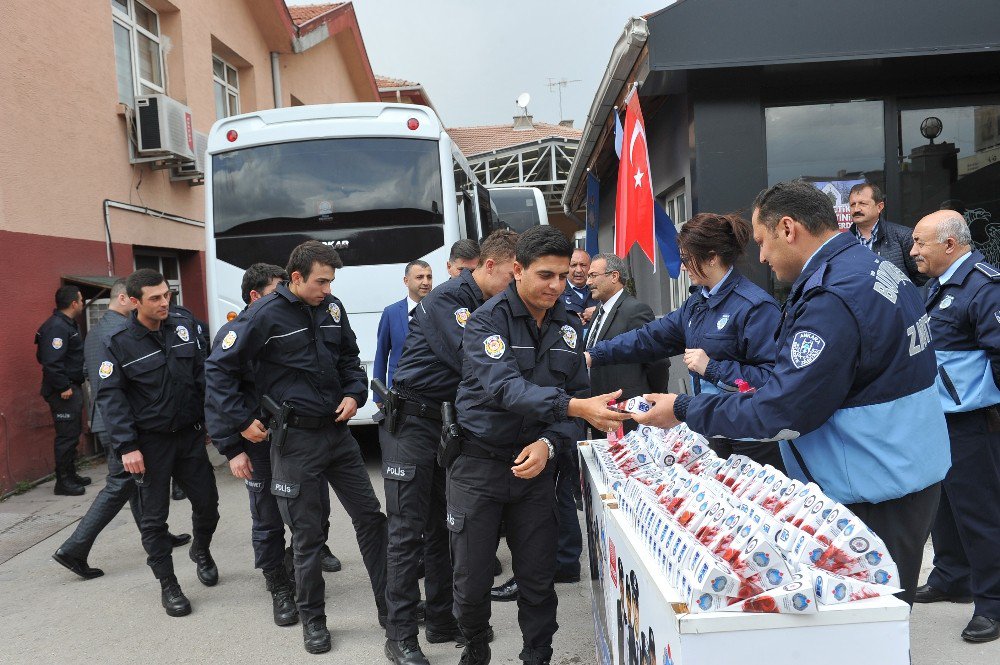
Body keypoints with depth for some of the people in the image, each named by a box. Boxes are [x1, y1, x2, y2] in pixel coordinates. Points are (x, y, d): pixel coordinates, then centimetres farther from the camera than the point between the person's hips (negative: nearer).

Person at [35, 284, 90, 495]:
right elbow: (51, 361, -26)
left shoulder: (67, 324, 13)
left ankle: (70, 474, 27)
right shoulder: (56, 327, -19)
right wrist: (63, 387, -23)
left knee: (73, 433, 17)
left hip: (72, 387, 11)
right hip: (64, 391, -11)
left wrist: (74, 385, 16)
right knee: (67, 435, -5)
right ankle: (63, 481, 2)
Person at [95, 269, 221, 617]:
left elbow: (202, 377, 8)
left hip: (189, 434, 4)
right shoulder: (117, 343, -10)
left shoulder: (184, 328, 2)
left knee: (207, 502, 10)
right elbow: (110, 397, -11)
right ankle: (168, 585, 20)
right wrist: (127, 446, -18)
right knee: (154, 517, 5)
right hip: (150, 442, -3)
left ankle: (201, 551, 40)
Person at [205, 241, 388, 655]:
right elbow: (219, 367, -9)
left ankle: (390, 606, 23)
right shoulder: (265, 315, -13)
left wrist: (354, 394, 1)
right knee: (307, 535, 5)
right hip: (296, 439, -5)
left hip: (337, 431, 5)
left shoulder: (332, 309, 3)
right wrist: (240, 421, -9)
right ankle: (312, 618, 25)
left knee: (370, 516, 9)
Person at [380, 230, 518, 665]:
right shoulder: (446, 300, -16)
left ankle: (443, 621, 25)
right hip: (414, 420, -8)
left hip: (451, 423, 8)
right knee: (408, 528, -1)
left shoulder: (488, 306, 9)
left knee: (442, 527, 14)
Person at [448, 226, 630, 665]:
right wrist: (575, 406, -41)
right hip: (479, 464, -3)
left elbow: (577, 396, 3)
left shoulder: (569, 327, 3)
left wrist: (548, 443, -15)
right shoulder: (487, 321, -13)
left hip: (534, 465, 3)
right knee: (472, 582, 7)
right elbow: (504, 388, -28)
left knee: (538, 579, 8)